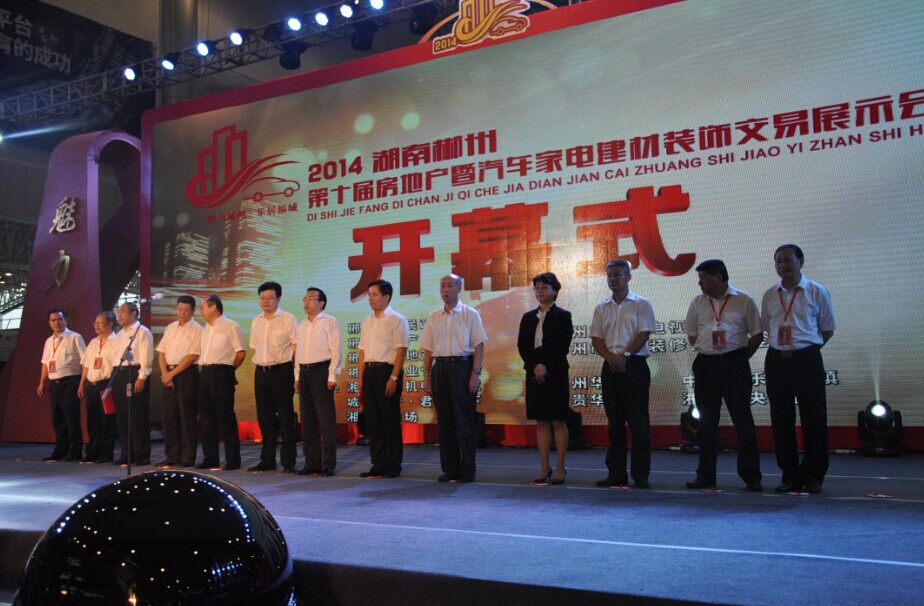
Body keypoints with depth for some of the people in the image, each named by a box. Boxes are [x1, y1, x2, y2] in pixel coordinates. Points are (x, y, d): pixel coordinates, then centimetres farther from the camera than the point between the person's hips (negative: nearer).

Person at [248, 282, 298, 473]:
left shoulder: (288, 319, -4)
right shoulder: (256, 321, 14)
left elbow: (297, 346, -6)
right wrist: (261, 365, 11)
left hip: (281, 371, -6)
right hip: (261, 372, 6)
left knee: (285, 418, -2)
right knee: (265, 418, 10)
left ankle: (288, 462, 2)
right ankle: (267, 460, 18)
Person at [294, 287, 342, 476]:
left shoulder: (329, 322, -3)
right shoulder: (301, 325, 18)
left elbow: (335, 350, -9)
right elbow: (298, 353, 19)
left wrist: (332, 376, -15)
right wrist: (297, 377, 12)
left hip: (321, 370, -7)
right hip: (304, 371, 7)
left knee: (326, 419, -5)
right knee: (307, 420, 9)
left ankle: (328, 464, 0)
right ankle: (311, 462, 15)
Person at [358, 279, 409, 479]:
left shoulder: (396, 320, -5)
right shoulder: (367, 322, 15)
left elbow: (401, 350, -11)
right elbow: (363, 352, 17)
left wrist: (393, 378, -19)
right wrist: (361, 380, 12)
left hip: (387, 371, -7)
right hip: (369, 372, 7)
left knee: (390, 420, -1)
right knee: (373, 420, 8)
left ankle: (393, 466, 7)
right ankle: (378, 464, 16)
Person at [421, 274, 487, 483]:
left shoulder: (469, 314, 0)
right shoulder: (433, 317, 12)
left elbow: (478, 346, -4)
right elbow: (428, 349, 13)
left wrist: (475, 373, -12)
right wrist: (427, 376, 7)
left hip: (461, 366, -4)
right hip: (439, 368, 4)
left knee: (465, 420, -2)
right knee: (445, 420, 7)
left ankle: (467, 470, 5)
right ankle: (449, 469, 16)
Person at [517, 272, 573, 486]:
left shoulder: (563, 316, 1)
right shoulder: (528, 317, 13)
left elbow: (563, 347, -8)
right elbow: (522, 346, 5)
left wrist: (546, 367, -15)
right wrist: (535, 366, -9)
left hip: (556, 374, -4)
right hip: (534, 374, 4)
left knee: (558, 422, -1)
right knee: (541, 422, 5)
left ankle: (560, 469, 4)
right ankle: (544, 468, 9)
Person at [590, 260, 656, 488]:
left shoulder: (641, 304, 2)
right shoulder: (601, 308, 14)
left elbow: (643, 334, -7)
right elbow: (596, 338, 8)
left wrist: (625, 356, -16)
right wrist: (610, 357, -9)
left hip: (634, 365, -4)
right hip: (610, 367, 4)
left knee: (638, 420, -5)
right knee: (615, 420, 6)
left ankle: (641, 474, -1)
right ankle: (616, 472, 11)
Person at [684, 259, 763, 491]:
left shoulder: (743, 300, 0)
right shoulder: (697, 303, 10)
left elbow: (757, 335, 2)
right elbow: (691, 335, 17)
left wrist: (740, 358, -2)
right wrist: (708, 352, 6)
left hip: (734, 365, -3)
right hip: (705, 365, 3)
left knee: (743, 420, -2)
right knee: (707, 422, 7)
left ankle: (751, 476, 4)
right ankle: (705, 475, 14)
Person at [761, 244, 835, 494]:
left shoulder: (818, 292, 0)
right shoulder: (769, 295, 9)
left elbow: (828, 329, 7)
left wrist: (806, 349, 2)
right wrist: (781, 348, 7)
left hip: (807, 359, -3)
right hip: (777, 360, 3)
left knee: (813, 418, -1)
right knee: (781, 419, 5)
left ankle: (813, 475, 11)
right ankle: (790, 475, 14)